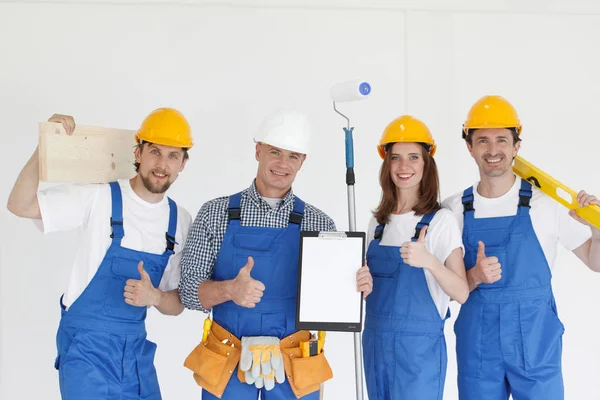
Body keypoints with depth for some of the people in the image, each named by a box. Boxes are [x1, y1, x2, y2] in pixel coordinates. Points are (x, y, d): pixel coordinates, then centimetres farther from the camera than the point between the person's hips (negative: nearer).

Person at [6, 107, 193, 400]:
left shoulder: (181, 221, 0)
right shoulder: (98, 198, -12)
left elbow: (177, 305, 5)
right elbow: (20, 205, -18)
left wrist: (154, 297, -17)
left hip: (136, 350, 5)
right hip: (87, 346, -4)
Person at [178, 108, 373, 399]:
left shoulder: (319, 224, 0)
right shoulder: (216, 213, -1)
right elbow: (189, 292, -4)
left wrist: (355, 288, -17)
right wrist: (229, 290, -23)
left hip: (295, 365, 1)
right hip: (228, 362, 0)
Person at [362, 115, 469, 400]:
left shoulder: (441, 220, -9)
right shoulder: (378, 223, 7)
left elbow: (461, 293, -14)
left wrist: (429, 261, -29)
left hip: (419, 346, -5)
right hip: (375, 344, 5)